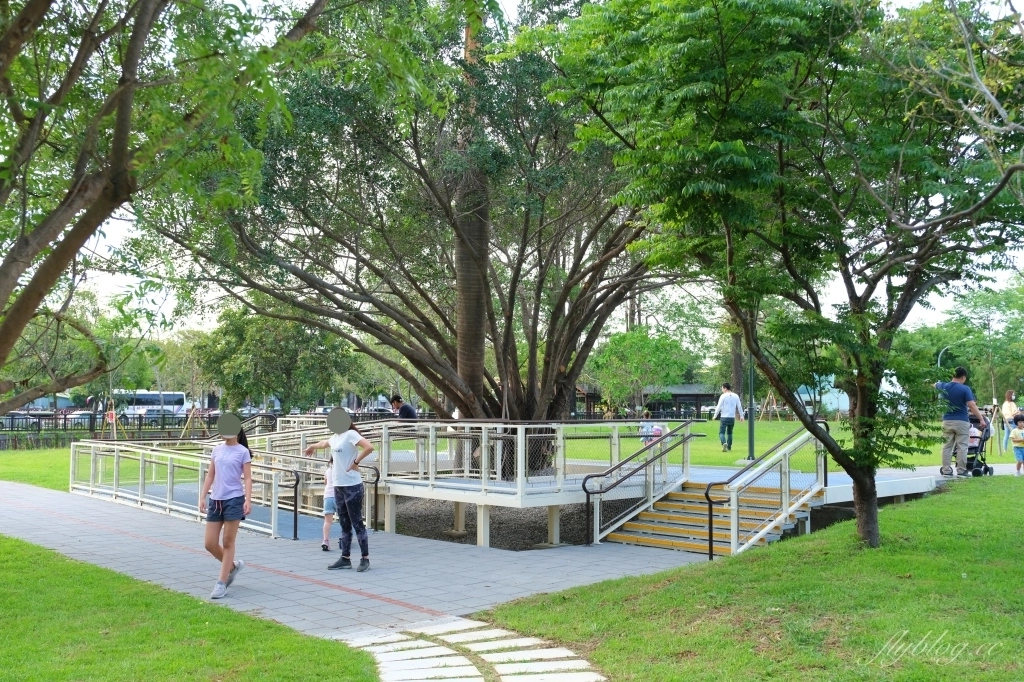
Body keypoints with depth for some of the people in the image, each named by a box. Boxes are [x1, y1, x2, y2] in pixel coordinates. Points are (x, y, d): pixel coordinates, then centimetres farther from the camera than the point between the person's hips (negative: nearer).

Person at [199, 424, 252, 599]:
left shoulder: (242, 452, -3)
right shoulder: (217, 450, 11)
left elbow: (247, 478, -7)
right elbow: (210, 475, 15)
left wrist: (248, 500, -18)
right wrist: (202, 497, 7)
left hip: (234, 500, -5)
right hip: (215, 500, 6)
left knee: (228, 543, 0)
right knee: (210, 544, 4)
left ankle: (221, 584, 7)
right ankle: (233, 566, 29)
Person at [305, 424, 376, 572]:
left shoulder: (350, 434, -12)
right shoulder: (335, 437, 13)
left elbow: (369, 447, -26)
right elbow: (323, 443, 36)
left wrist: (356, 462, -17)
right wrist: (312, 446, 54)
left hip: (352, 486, -8)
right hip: (338, 486, 8)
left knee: (357, 523, -3)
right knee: (345, 525, 12)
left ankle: (365, 559, 3)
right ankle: (345, 558, 18)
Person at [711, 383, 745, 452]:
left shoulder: (723, 396, -6)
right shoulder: (736, 396, 7)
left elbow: (719, 407, -6)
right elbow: (739, 407, 9)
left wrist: (715, 416, 2)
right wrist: (741, 416, 17)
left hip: (724, 417, -4)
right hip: (732, 418, 4)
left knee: (721, 432, -6)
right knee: (729, 433, 19)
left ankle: (724, 443, -31)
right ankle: (729, 447, 20)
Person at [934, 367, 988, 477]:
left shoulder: (944, 386, 4)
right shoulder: (965, 389, -10)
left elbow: (935, 385, 28)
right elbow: (972, 406, -16)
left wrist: (938, 383, 52)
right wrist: (981, 419, -13)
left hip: (947, 421, 4)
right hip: (961, 421, -4)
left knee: (947, 447, 6)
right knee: (962, 447, 0)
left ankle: (946, 470, 6)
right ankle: (961, 471, 0)